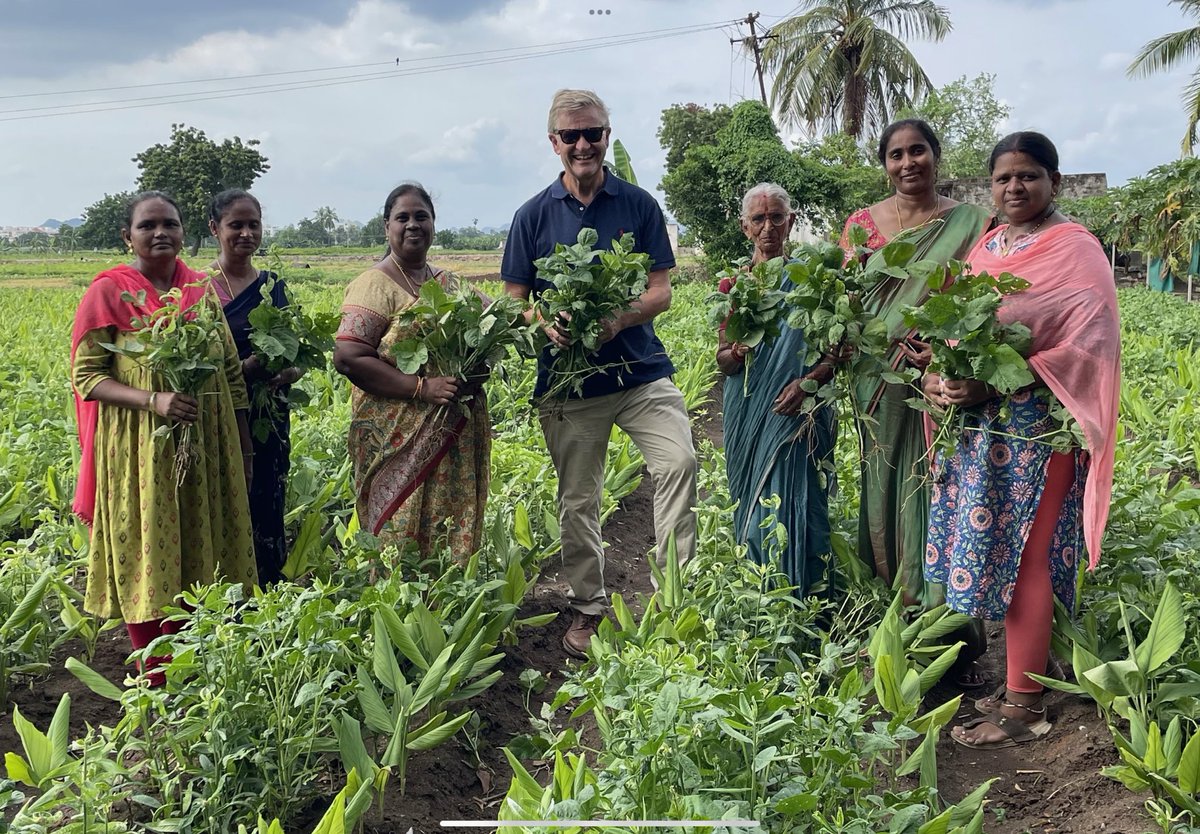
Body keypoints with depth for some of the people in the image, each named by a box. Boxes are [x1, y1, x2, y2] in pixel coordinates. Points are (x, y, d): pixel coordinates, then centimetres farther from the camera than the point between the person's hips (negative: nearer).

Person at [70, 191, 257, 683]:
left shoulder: (203, 289, 9)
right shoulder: (108, 292, -3)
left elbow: (231, 371, 12)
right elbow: (86, 375, -7)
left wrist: (243, 449, 10)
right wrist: (153, 399, -22)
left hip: (204, 450, 4)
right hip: (139, 453, -4)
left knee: (197, 556, 8)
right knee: (146, 557, 2)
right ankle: (155, 681, 13)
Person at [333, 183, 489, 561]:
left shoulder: (448, 282, 14)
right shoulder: (375, 285, -6)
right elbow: (348, 359, -15)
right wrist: (421, 387, -20)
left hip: (455, 436, 6)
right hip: (399, 438, -6)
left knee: (455, 541, 7)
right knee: (402, 539, -5)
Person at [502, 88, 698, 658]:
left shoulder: (639, 206, 3)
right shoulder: (534, 216, 3)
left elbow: (661, 292, 1)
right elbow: (515, 301, 4)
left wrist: (619, 318, -20)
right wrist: (546, 325, -19)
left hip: (640, 369, 0)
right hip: (569, 377, 1)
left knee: (679, 461, -20)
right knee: (577, 500, 8)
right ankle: (587, 608, 24)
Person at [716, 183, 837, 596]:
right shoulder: (732, 283, 6)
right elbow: (722, 359, 6)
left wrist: (808, 381, -19)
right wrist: (737, 354, -17)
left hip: (799, 412, -3)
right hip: (749, 417, 3)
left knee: (794, 509, -7)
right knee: (752, 516, 7)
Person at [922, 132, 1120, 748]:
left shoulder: (1075, 250, -7)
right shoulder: (985, 248, 15)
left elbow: (1087, 348, -15)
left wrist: (995, 384, -23)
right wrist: (938, 376, -5)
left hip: (1035, 427, -7)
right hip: (978, 425, 7)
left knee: (1023, 558, -4)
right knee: (994, 550, 8)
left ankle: (1023, 706, 6)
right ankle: (1019, 681, 19)